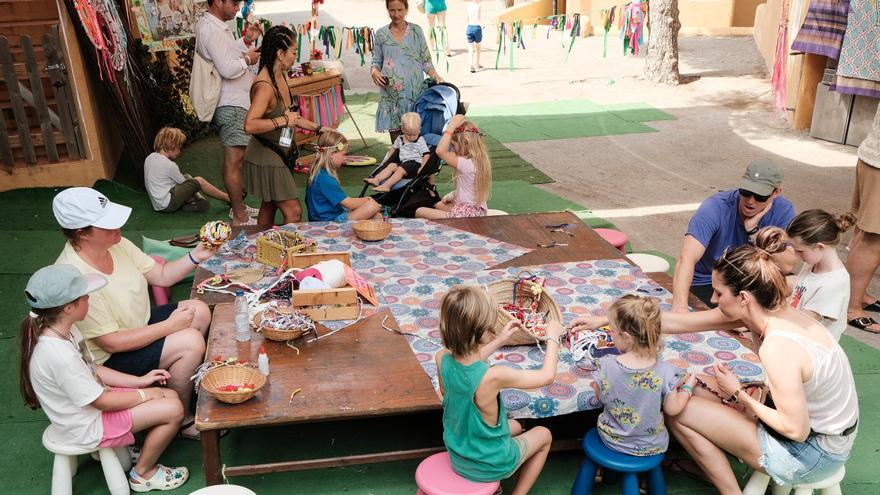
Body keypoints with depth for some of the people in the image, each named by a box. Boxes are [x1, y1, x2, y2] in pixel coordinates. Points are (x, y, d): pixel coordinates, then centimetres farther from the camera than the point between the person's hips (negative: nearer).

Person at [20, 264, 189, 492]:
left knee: (171, 396, 5)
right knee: (173, 410, -12)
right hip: (87, 426, -9)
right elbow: (102, 402, -24)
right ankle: (142, 474, 9)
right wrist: (146, 394, -10)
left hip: (88, 401, 9)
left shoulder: (61, 329, -7)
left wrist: (140, 381, 3)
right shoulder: (59, 354, -34)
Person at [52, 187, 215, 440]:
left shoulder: (115, 243, -9)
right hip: (108, 360, -9)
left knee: (200, 311, 1)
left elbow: (161, 276, 1)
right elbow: (112, 343, -28)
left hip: (139, 325, 9)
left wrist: (195, 257, -16)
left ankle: (186, 380, 18)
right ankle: (180, 419, -1)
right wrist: (169, 326, -23)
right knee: (191, 343, -22)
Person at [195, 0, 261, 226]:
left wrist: (246, 40, 10)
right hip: (231, 105, -11)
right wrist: (247, 59, -10)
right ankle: (240, 219, -2)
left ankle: (239, 206, 30)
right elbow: (228, 69, -26)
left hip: (233, 102, 11)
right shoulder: (213, 31, -19)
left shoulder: (211, 26, 14)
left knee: (235, 158, 18)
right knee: (234, 162, -7)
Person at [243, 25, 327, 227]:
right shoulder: (265, 86, -25)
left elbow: (290, 116, 19)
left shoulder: (281, 77, 5)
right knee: (293, 212, -7)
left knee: (269, 207, 19)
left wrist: (318, 128, 18)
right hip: (266, 158, -9)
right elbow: (249, 125, -36)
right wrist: (283, 121, -29)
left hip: (280, 154, 9)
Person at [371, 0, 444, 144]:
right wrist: (375, 71, -10)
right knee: (395, 131, 0)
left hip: (414, 91, 0)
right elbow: (376, 61, 13)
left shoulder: (416, 31, 7)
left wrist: (435, 76, -10)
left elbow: (425, 61, 7)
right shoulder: (381, 34, 7)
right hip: (391, 93, 1)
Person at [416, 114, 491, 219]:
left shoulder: (467, 164, -25)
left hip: (467, 214, -11)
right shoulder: (479, 160, 5)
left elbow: (440, 151, -34)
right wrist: (453, 195, 8)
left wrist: (452, 126, -28)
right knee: (438, 205, 36)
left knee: (420, 212, -7)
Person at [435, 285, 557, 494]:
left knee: (515, 427, 31)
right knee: (544, 435, 23)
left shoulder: (441, 359, -20)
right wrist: (553, 337, -4)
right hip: (488, 465, -5)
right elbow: (547, 376, -19)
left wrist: (499, 341, 9)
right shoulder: (494, 376, -36)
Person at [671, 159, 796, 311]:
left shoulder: (784, 212, -15)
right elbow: (686, 259, -40)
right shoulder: (715, 208, -26)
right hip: (705, 283, -4)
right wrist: (680, 305, -56)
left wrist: (753, 230, -30)